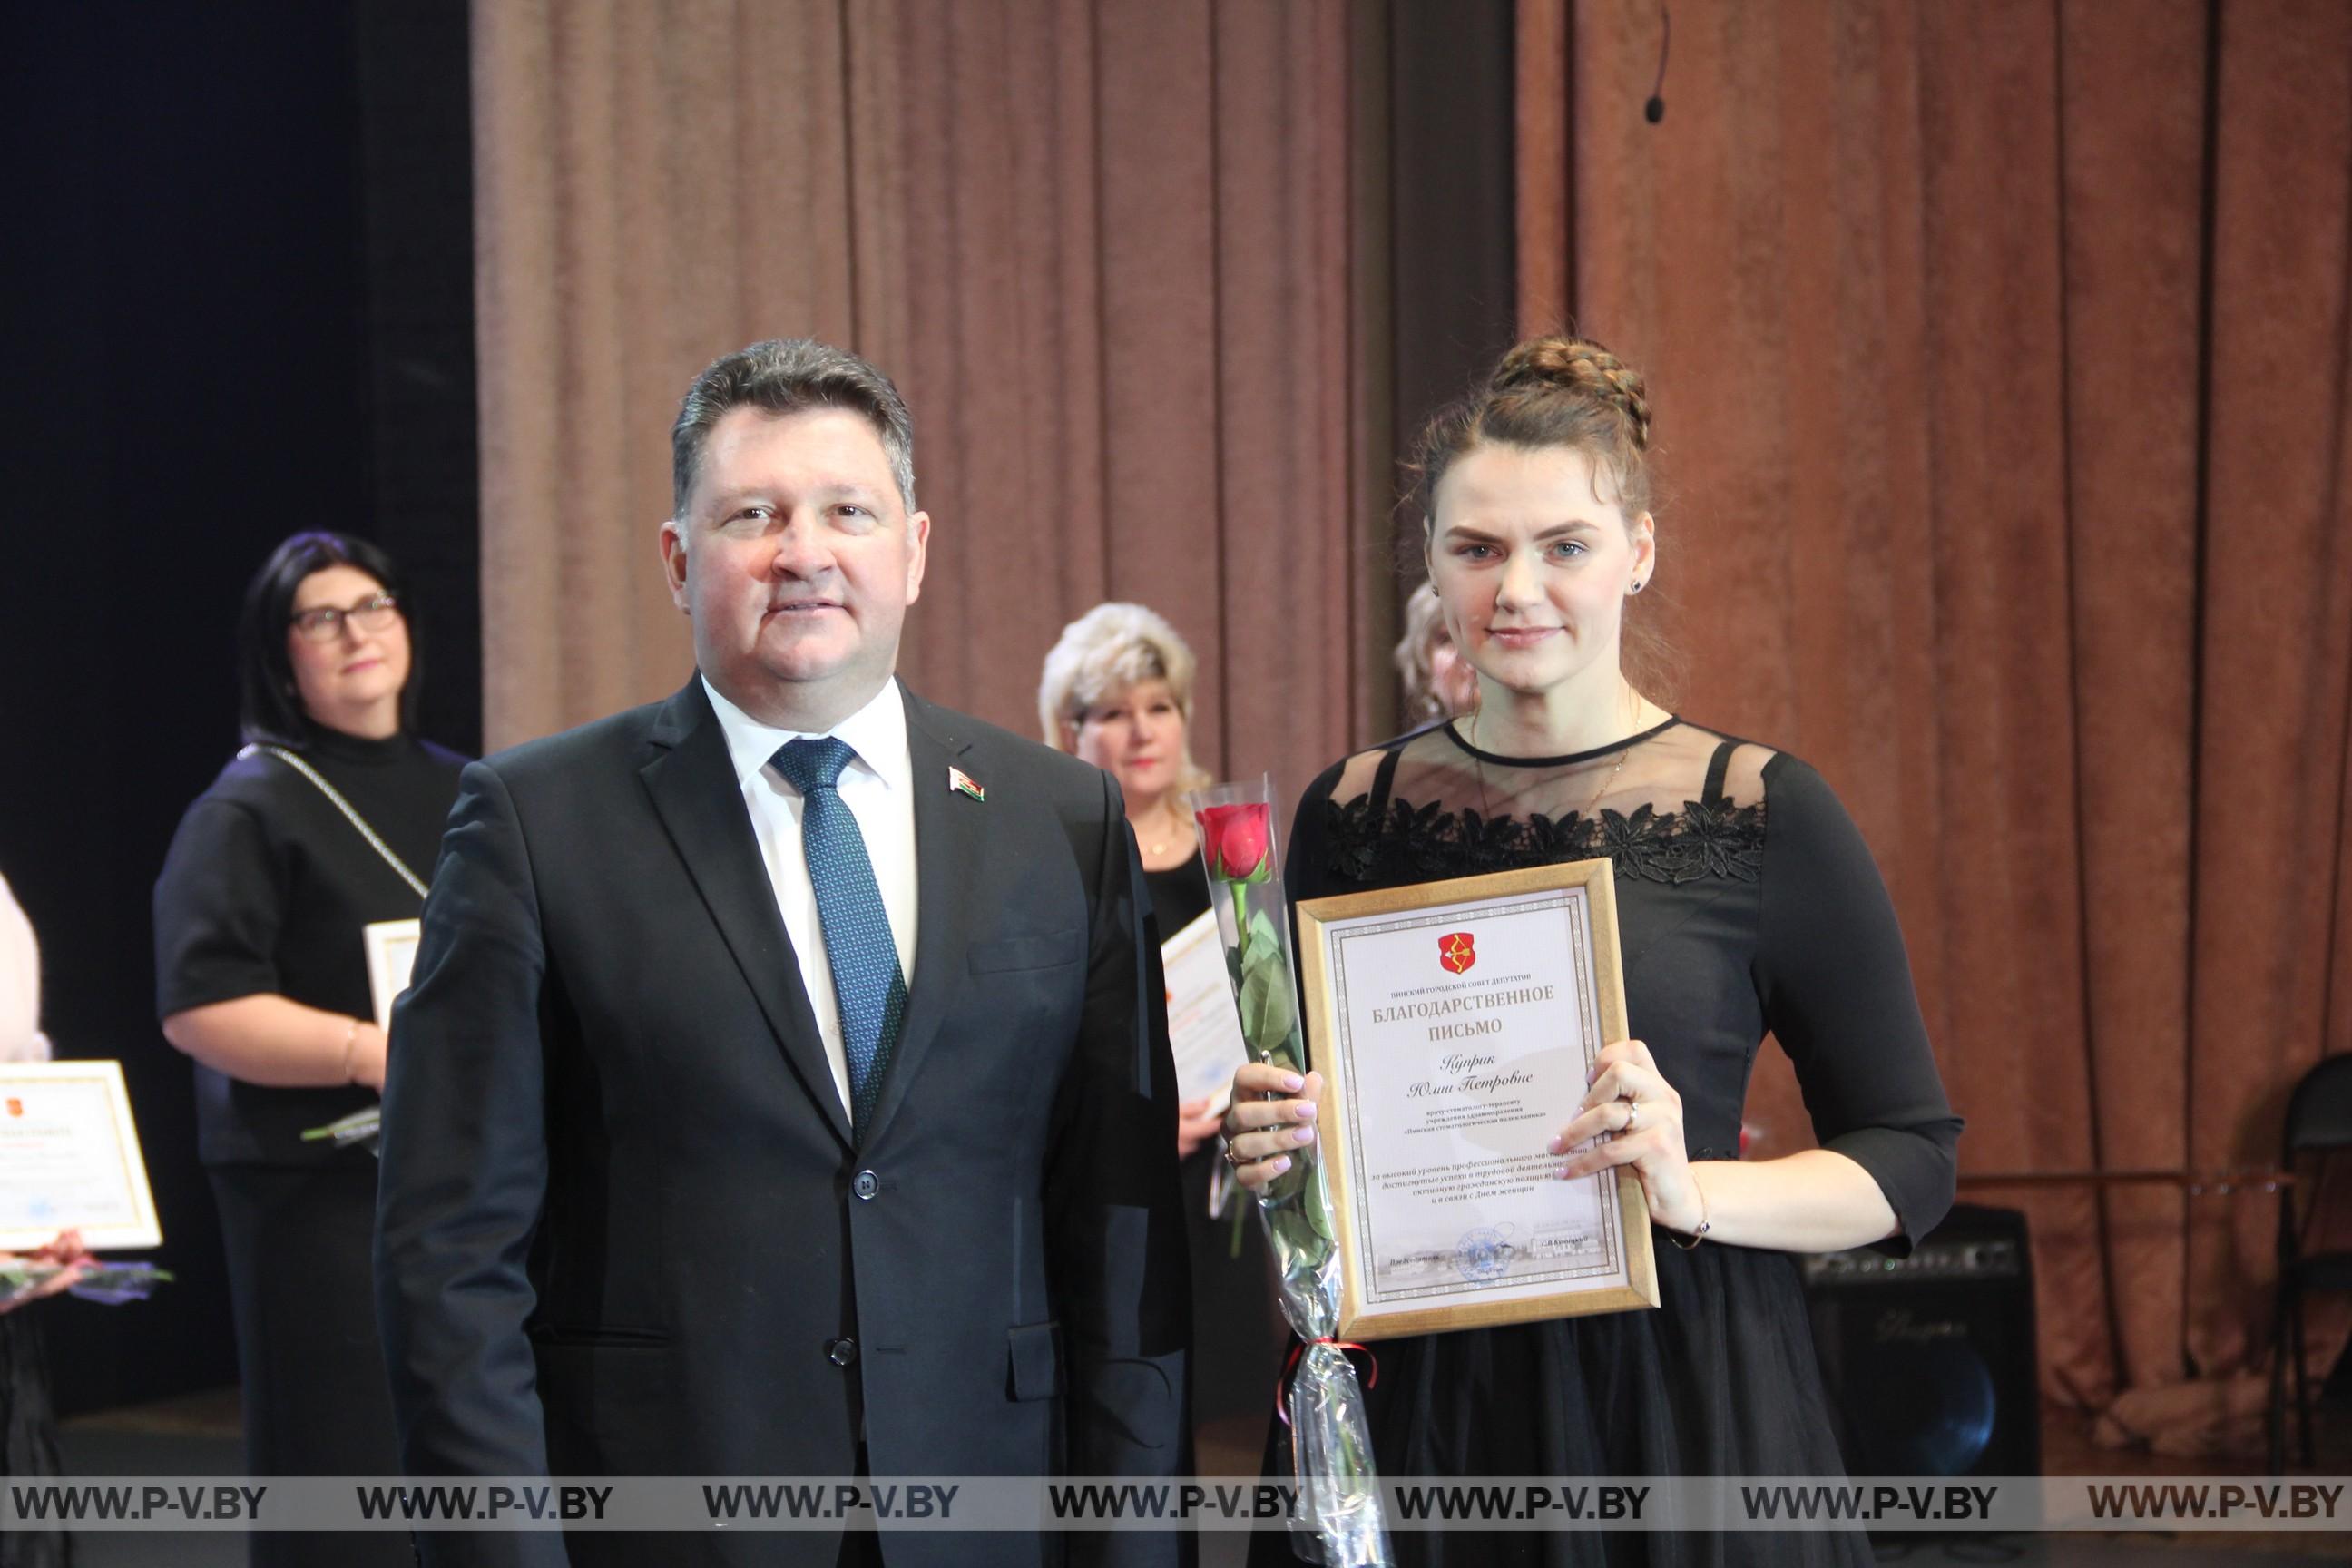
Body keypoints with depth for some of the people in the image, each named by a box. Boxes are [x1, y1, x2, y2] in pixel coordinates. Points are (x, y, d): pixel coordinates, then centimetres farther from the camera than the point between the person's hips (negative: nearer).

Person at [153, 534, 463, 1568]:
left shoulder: (461, 795, 16)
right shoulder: (251, 809, -3)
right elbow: (196, 1008, -13)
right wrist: (372, 1050, -22)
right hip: (326, 1199, -6)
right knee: (351, 1485, -5)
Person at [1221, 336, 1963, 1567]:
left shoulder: (1759, 812, -6)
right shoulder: (1353, 815, 4)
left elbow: (1910, 1157, -3)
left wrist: (1697, 1192, -18)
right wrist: (1273, 1151, -6)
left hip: (1683, 1409, -3)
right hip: (1413, 1406, 3)